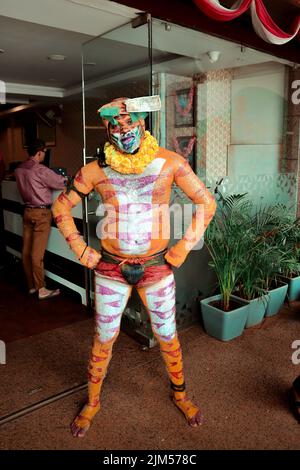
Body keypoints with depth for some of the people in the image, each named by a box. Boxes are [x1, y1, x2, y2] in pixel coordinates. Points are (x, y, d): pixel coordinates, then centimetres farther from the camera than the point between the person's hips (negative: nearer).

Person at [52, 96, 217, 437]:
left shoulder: (169, 163, -8)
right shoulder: (96, 171, -6)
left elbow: (206, 203, -4)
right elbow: (61, 207, 5)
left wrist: (182, 249, -6)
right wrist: (82, 251, -1)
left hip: (156, 268, 0)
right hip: (111, 269, 1)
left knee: (167, 337, 14)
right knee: (104, 338, 13)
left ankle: (180, 393, 43)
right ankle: (92, 402, 39)